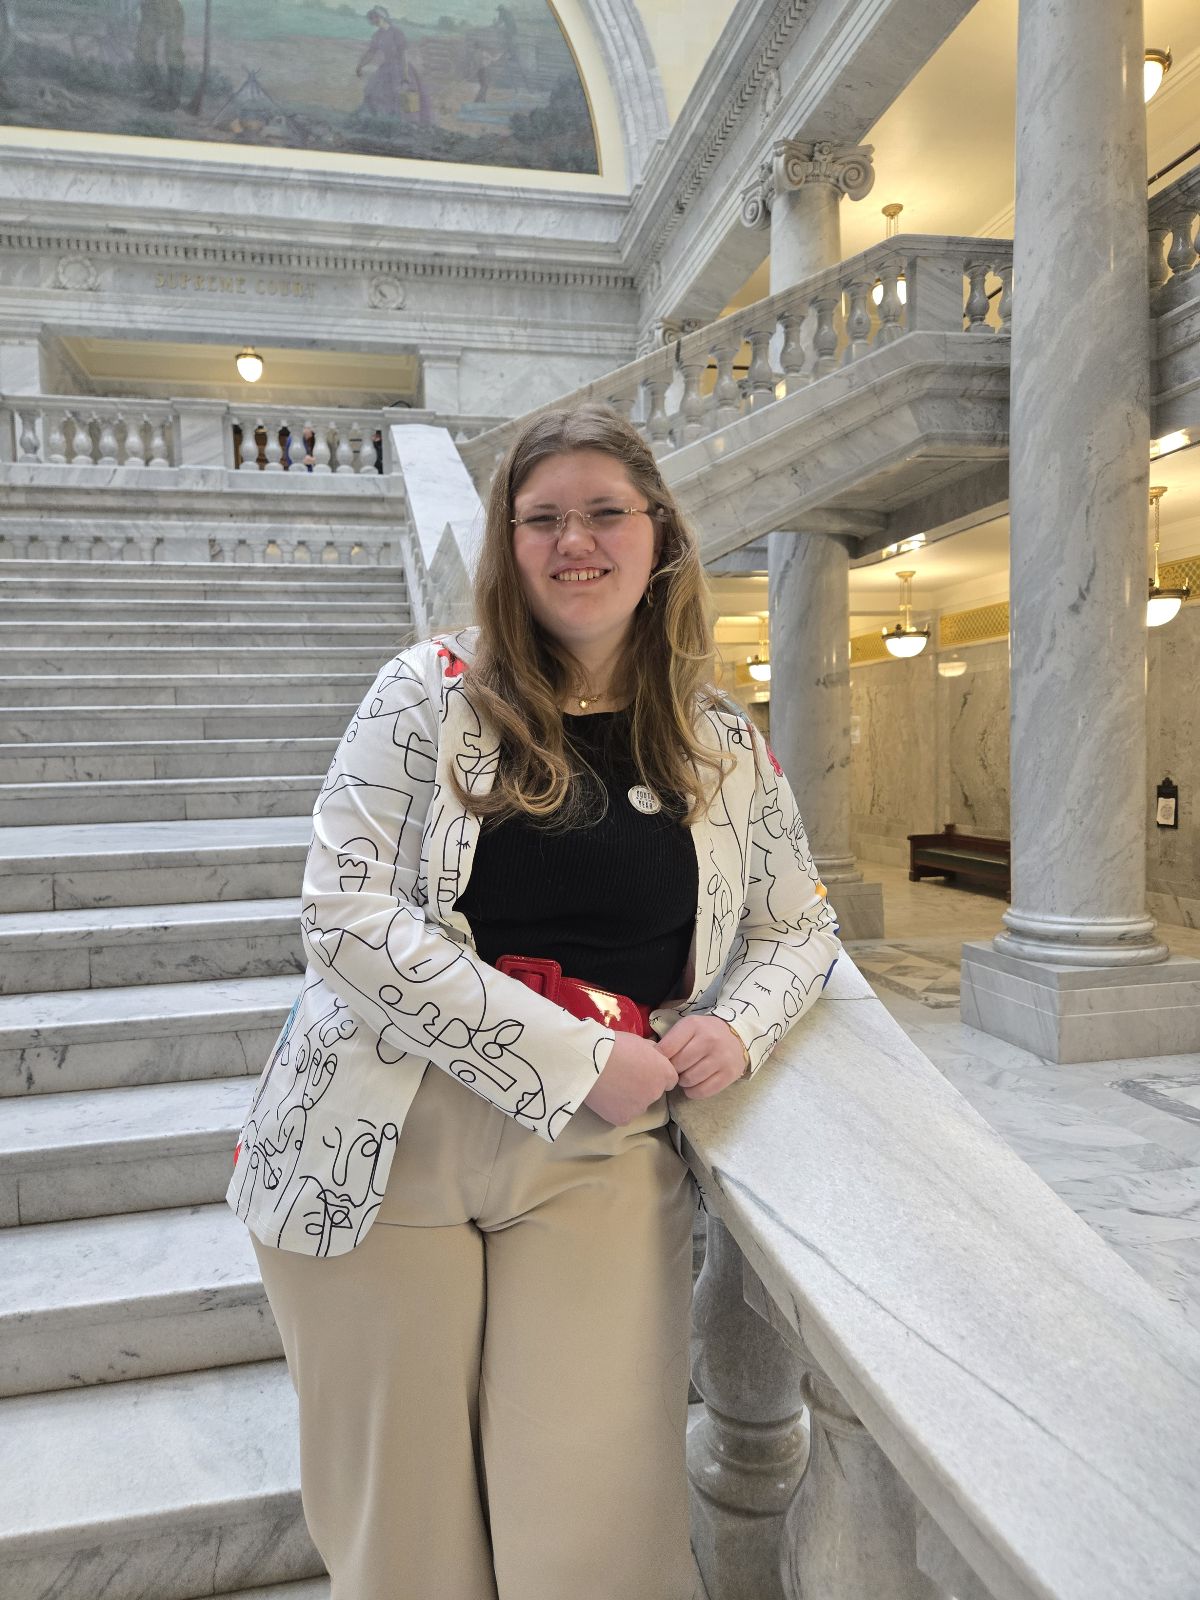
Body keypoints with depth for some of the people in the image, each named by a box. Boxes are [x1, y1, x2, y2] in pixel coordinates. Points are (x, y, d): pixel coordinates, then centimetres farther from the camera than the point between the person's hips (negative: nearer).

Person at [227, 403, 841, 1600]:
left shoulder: (722, 746, 6)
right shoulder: (431, 693, -3)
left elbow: (799, 928, 17)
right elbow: (345, 914, -11)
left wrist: (738, 1028, -6)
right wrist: (575, 1060, -16)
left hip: (605, 1156, 2)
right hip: (388, 1148, -1)